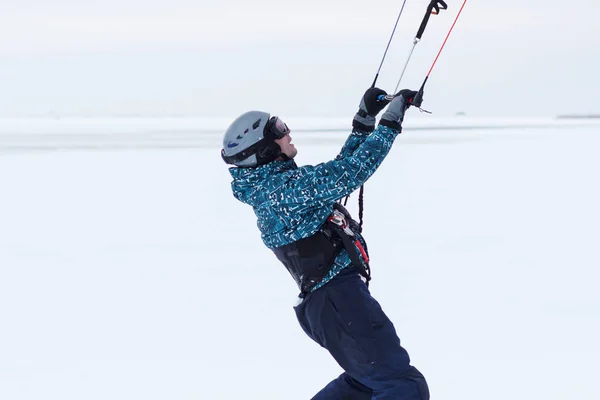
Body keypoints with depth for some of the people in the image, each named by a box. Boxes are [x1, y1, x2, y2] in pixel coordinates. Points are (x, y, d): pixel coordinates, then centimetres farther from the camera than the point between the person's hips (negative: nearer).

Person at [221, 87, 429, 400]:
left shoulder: (271, 185, 16)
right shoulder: (282, 187, -14)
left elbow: (338, 170, 24)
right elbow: (350, 175, -19)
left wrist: (365, 118, 18)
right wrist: (391, 121, -11)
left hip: (324, 300, 10)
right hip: (336, 299, -10)